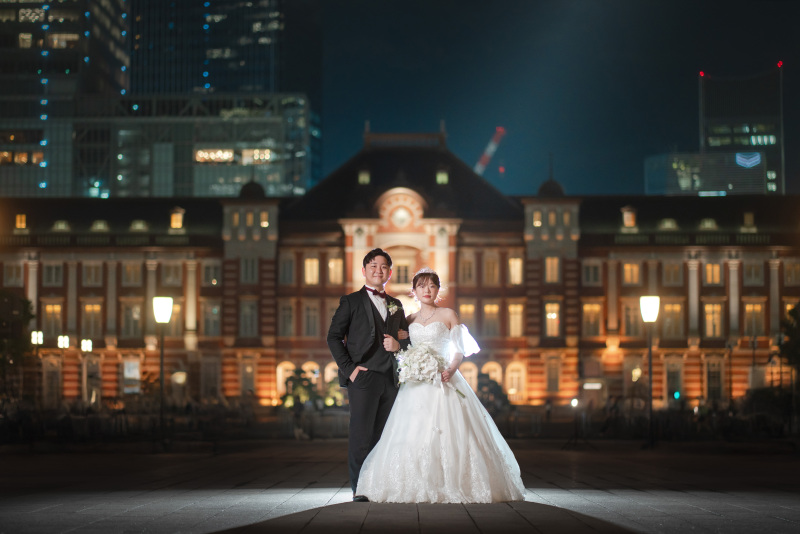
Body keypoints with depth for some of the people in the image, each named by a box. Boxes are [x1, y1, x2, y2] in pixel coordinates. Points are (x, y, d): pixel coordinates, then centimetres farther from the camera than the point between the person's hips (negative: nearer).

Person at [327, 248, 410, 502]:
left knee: (384, 435, 5)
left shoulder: (396, 306, 19)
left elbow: (409, 340, 22)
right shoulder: (351, 301, 5)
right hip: (363, 377, -5)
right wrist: (349, 368, -10)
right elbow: (334, 337, 0)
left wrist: (399, 345, -2)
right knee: (361, 435, -8)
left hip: (390, 378, 5)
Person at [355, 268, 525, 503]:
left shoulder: (448, 315, 6)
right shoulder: (409, 320, 15)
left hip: (443, 379, -3)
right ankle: (417, 488, -2)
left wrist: (451, 370, -15)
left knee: (448, 434, -11)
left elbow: (460, 349, 2)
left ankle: (451, 486, -6)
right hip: (416, 384, 3)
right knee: (413, 436, -6)